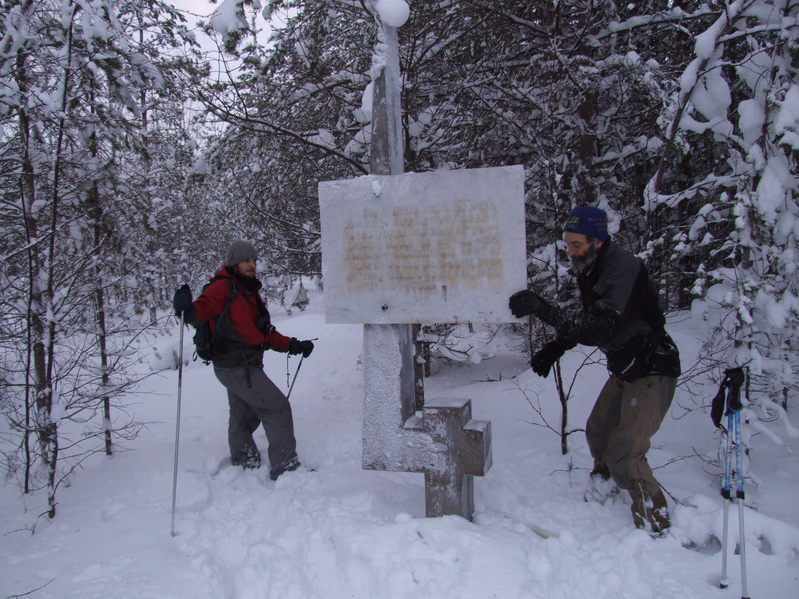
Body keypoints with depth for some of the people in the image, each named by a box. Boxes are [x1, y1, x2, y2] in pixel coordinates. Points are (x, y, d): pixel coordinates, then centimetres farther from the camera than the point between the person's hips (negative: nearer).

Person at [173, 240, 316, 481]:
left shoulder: (250, 292, 16)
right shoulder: (223, 287, -12)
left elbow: (264, 332, 18)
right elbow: (203, 308, -28)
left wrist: (293, 346, 10)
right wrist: (187, 310, -51)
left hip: (245, 365, 9)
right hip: (237, 368, -9)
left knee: (245, 416, 22)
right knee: (278, 409, -5)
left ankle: (242, 463, 40)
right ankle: (284, 466, 4)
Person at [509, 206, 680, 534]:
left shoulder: (625, 268, -27)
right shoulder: (589, 270, 2)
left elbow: (603, 326, -39)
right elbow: (587, 322, 15)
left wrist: (544, 309, -45)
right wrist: (555, 348, 2)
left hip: (652, 372, -9)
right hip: (624, 370, 9)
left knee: (624, 454, -13)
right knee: (598, 433, 20)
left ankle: (656, 527, 4)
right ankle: (603, 491, 46)